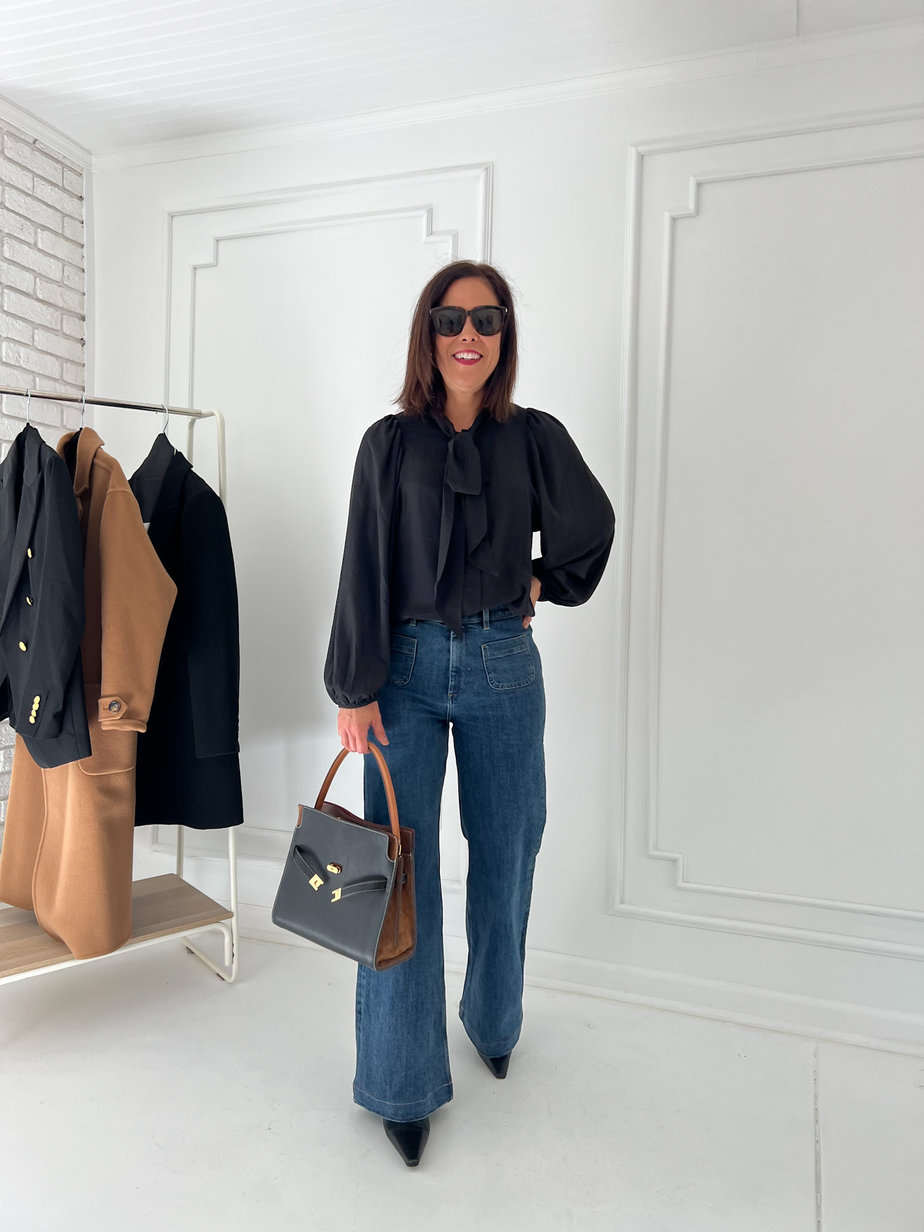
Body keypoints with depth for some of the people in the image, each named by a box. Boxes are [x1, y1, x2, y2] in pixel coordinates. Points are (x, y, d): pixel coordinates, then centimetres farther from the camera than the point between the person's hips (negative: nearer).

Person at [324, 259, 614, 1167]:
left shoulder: (535, 438, 4)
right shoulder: (391, 442, 1)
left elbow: (591, 532, 18)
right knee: (400, 870, 0)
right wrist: (355, 687, -6)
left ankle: (494, 1022, 39)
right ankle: (403, 1083, 18)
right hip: (407, 665, -1)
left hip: (503, 666, 2)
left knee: (504, 856, 12)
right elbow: (364, 570, -3)